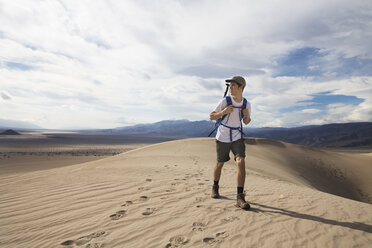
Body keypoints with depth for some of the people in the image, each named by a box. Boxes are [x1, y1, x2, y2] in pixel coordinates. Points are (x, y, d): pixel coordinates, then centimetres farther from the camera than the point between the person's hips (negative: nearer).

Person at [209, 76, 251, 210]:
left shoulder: (246, 104, -2)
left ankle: (240, 197, -12)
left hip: (237, 137, 1)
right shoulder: (225, 101, -11)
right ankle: (215, 187, 38)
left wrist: (247, 116, -12)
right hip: (222, 138, -1)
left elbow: (246, 122, 12)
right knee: (220, 164, 12)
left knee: (241, 162, -18)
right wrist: (223, 112, -26)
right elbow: (211, 116, -7)